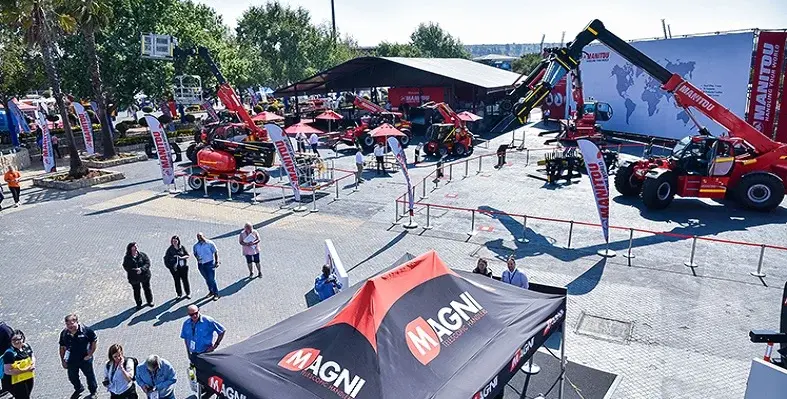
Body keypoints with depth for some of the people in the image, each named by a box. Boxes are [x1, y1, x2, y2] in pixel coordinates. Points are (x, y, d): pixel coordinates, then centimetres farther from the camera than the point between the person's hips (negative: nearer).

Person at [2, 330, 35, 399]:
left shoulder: (26, 346, -3)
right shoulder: (9, 353, -23)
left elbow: (32, 356, 15)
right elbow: (7, 371, -25)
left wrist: (33, 364, -7)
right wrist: (25, 370, -27)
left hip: (29, 378, 7)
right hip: (17, 382, -7)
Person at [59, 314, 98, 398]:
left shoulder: (86, 330, -21)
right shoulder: (64, 333, -12)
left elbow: (94, 341, -9)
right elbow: (62, 347, 1)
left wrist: (90, 354, -10)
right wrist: (63, 360, 4)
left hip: (85, 359, -3)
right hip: (71, 361, 3)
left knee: (90, 376, 16)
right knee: (72, 377, 21)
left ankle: (93, 391, 41)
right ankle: (78, 389, 53)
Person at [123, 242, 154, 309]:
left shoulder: (142, 255, -2)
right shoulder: (127, 258, -4)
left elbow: (147, 263, -8)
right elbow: (126, 267, -11)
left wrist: (141, 269, -24)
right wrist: (134, 270, -26)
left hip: (144, 275, 1)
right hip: (134, 277, -1)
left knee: (147, 288, 13)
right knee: (136, 291, 9)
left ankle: (150, 301, 32)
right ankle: (139, 304, 28)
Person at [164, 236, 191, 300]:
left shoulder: (182, 247, 1)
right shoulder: (170, 249, 0)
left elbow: (187, 255, 3)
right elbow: (166, 258, 4)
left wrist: (182, 257, -15)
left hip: (183, 266, 0)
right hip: (174, 268, 0)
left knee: (185, 280, 3)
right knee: (177, 281, 4)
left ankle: (188, 293, 14)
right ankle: (179, 294, 16)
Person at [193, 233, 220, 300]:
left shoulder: (209, 243, -5)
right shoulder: (196, 246, 7)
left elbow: (215, 252, -2)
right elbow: (195, 253, 20)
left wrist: (217, 262, -8)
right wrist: (197, 257, -4)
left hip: (209, 263, -4)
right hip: (201, 264, 5)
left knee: (211, 279, -7)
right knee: (207, 279, 15)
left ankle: (216, 294, 2)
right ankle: (211, 291, 31)